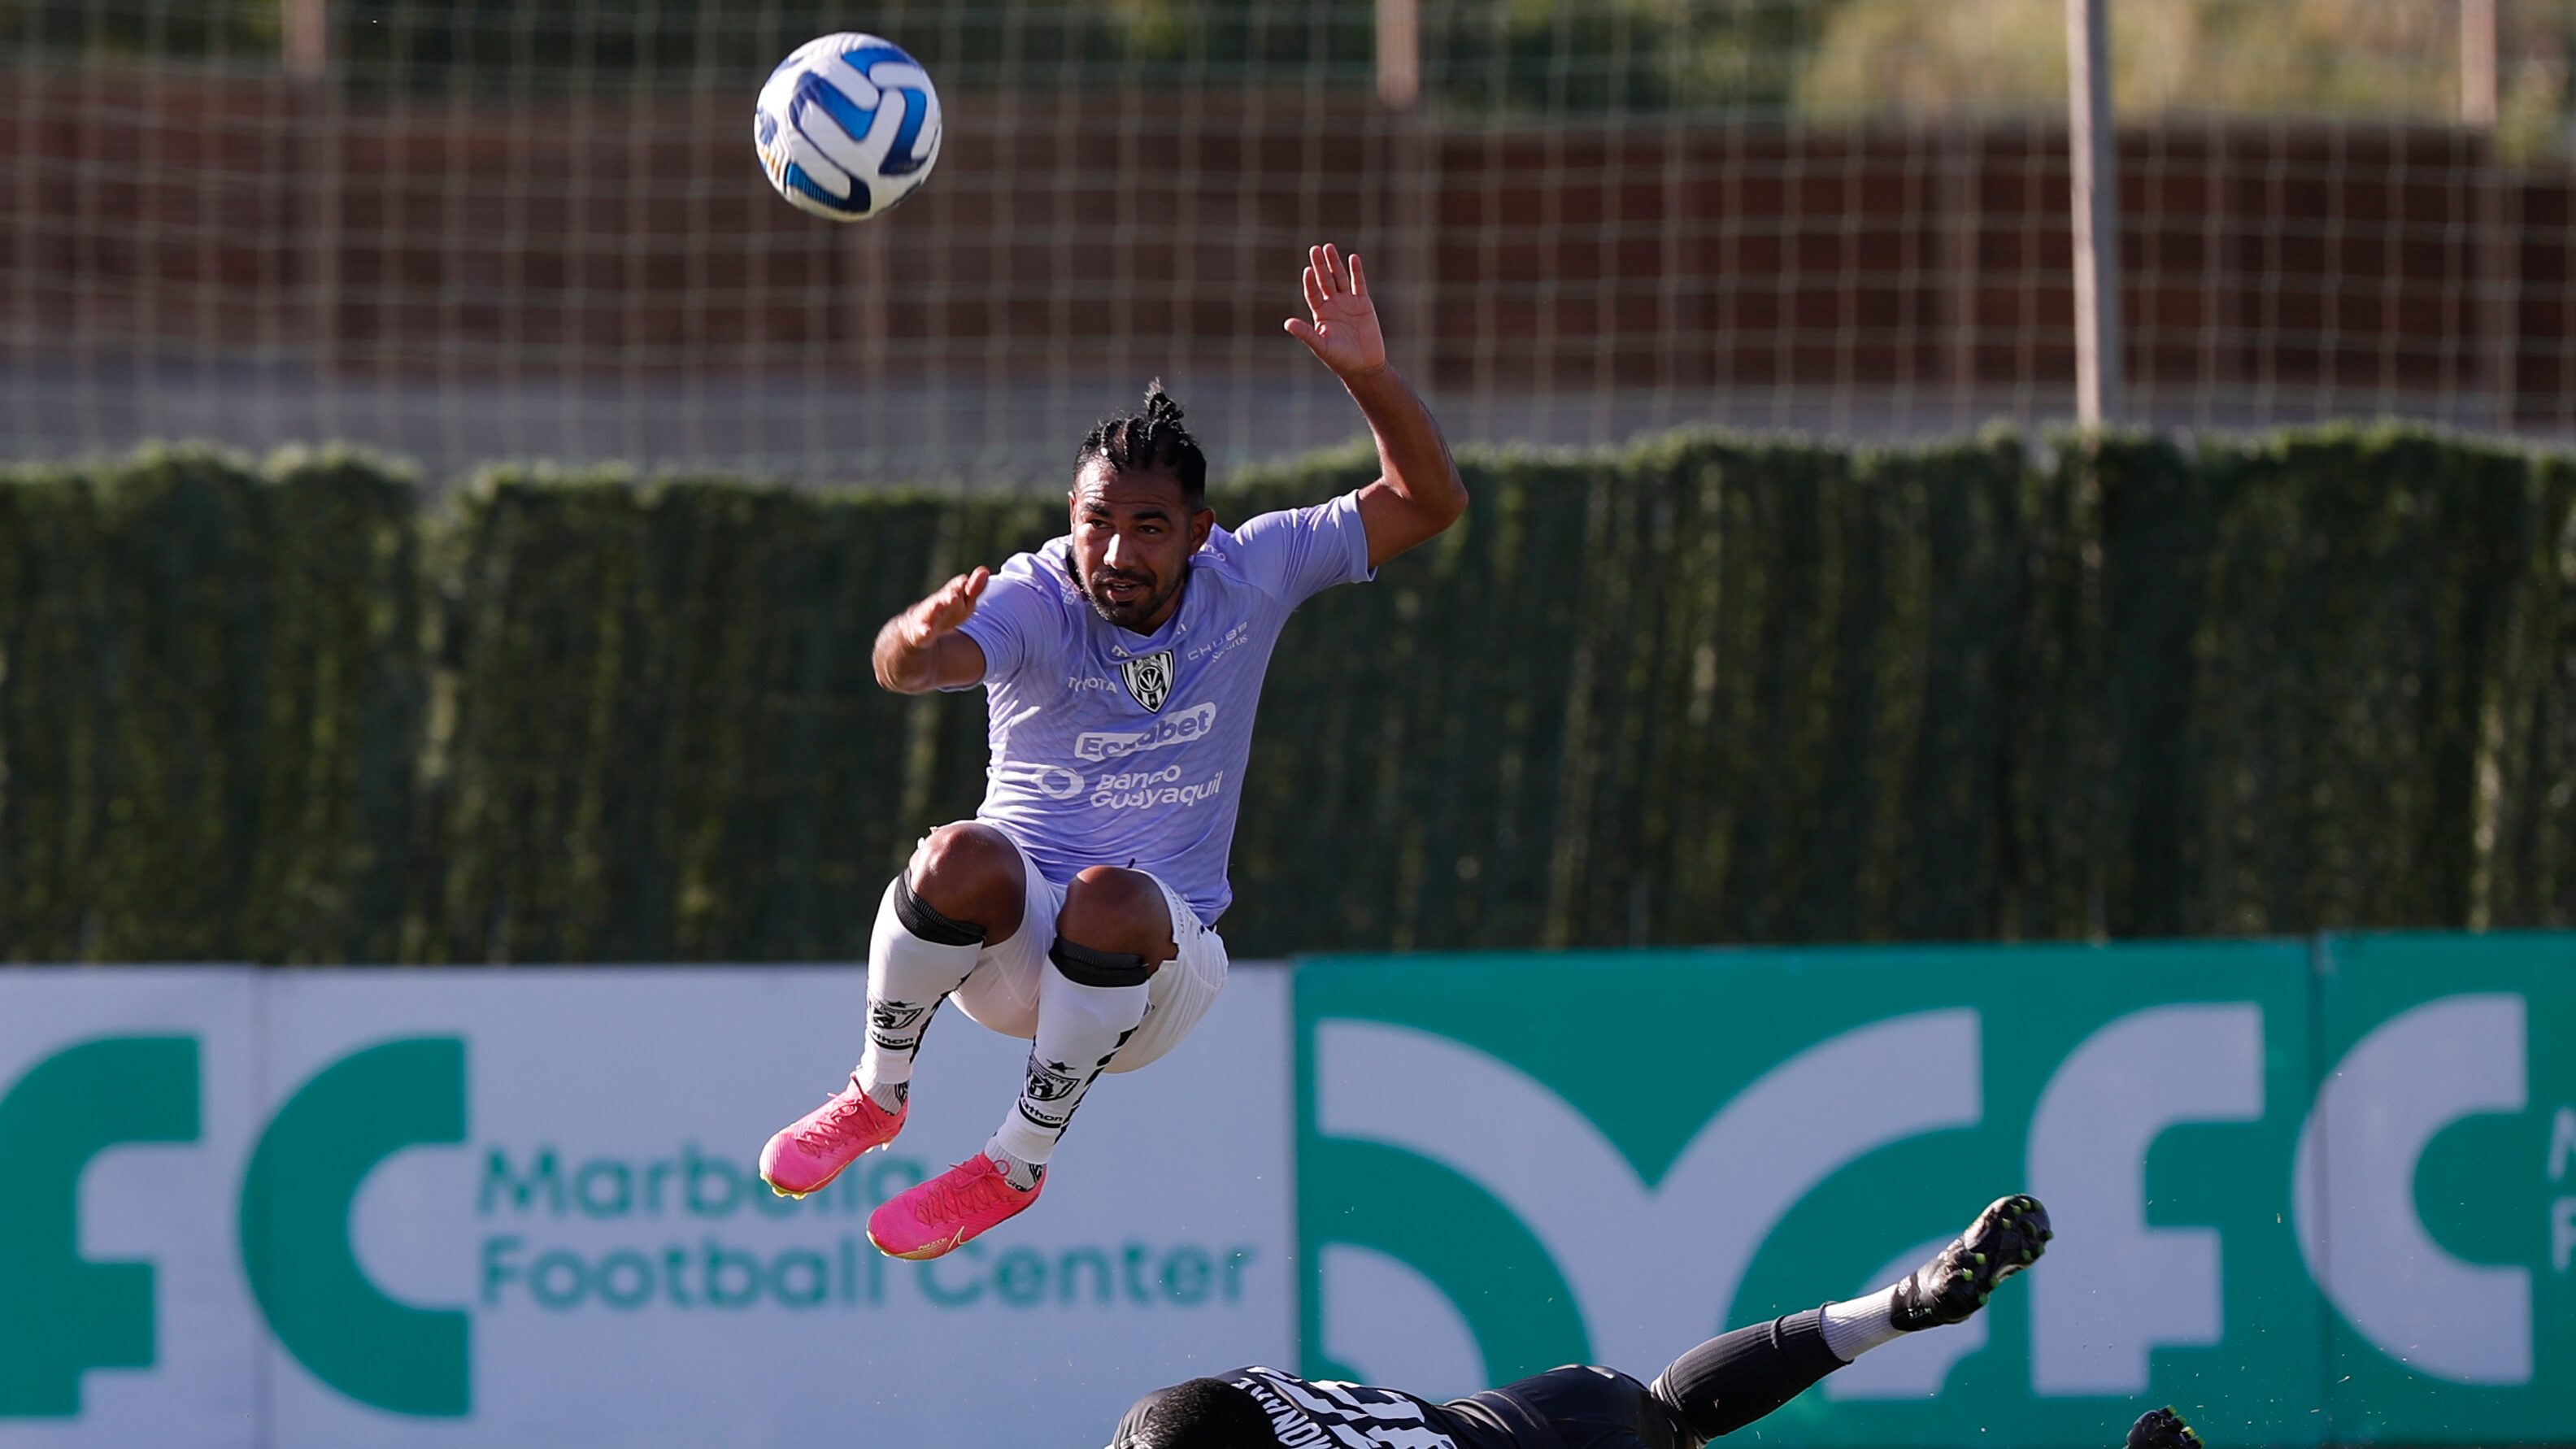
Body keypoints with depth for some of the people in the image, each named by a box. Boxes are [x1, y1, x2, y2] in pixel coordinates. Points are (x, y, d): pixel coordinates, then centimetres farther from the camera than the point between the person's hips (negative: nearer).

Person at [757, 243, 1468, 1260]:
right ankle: (877, 1096, -8)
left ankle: (1022, 1160, -14)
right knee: (964, 857, -35)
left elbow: (1428, 503, -1)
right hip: (1010, 940, -1)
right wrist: (920, 637, -60)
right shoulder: (1033, 602, -12)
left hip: (1155, 958, 1)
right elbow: (904, 668, -34)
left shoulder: (1250, 577, -3)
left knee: (1109, 900, -36)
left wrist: (1368, 377, -18)